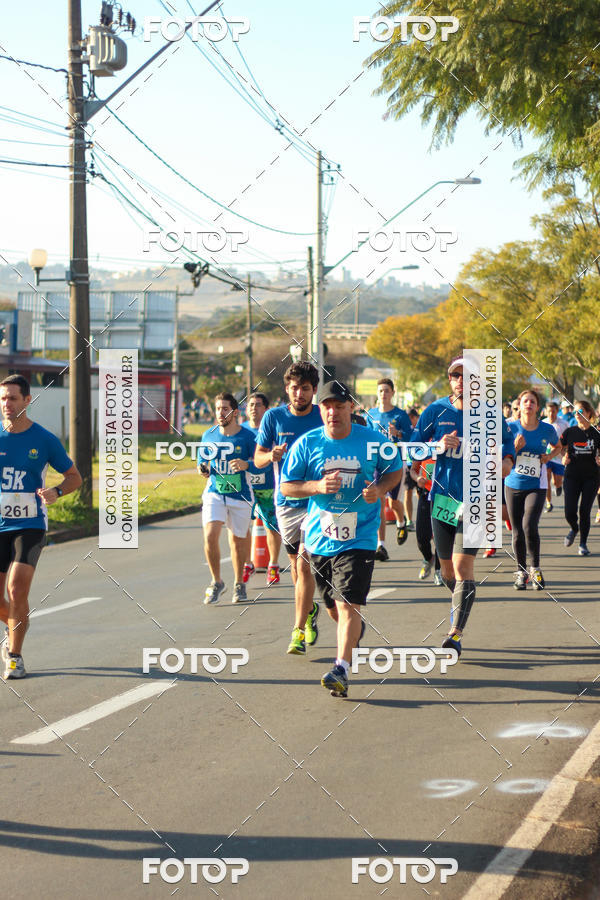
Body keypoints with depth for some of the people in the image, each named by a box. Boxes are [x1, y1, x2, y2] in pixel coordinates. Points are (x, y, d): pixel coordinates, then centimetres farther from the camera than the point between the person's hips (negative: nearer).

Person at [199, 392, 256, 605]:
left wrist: (246, 465, -25)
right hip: (214, 493, 1)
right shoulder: (209, 435, 4)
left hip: (240, 495, -1)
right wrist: (203, 469, -8)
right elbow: (202, 461, 15)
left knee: (238, 539, 8)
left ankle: (239, 584, 28)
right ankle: (216, 582, 3)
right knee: (210, 536, -15)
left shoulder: (247, 436, -6)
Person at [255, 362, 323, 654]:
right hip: (285, 501, 3)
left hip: (317, 501, -3)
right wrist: (272, 455, -17)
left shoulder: (324, 417, -4)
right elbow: (258, 459, 4)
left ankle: (299, 631, -6)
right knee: (295, 562, 14)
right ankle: (309, 609, 40)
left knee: (304, 565, -11)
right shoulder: (274, 417, 1)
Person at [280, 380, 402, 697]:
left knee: (348, 605, -17)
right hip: (319, 537, 3)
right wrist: (318, 486, -18)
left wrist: (380, 488, -10)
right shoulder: (306, 444, -3)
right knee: (333, 608, 16)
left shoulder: (373, 441, -4)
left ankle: (341, 669, -20)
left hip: (358, 538, -3)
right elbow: (286, 486, 0)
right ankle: (353, 633, 49)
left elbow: (395, 471, 12)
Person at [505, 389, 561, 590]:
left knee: (529, 526, -20)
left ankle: (535, 569, -2)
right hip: (513, 485, 1)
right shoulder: (511, 428, -3)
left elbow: (557, 447, 20)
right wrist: (515, 448, -18)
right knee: (517, 532, 4)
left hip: (537, 487, -1)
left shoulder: (547, 430, -2)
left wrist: (549, 456, 0)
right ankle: (521, 572, 21)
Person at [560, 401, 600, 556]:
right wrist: (564, 458, -11)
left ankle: (583, 544, 14)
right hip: (572, 476, 1)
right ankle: (574, 529, 28)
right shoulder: (569, 432, 1)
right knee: (569, 512, -7)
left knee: (585, 511, -2)